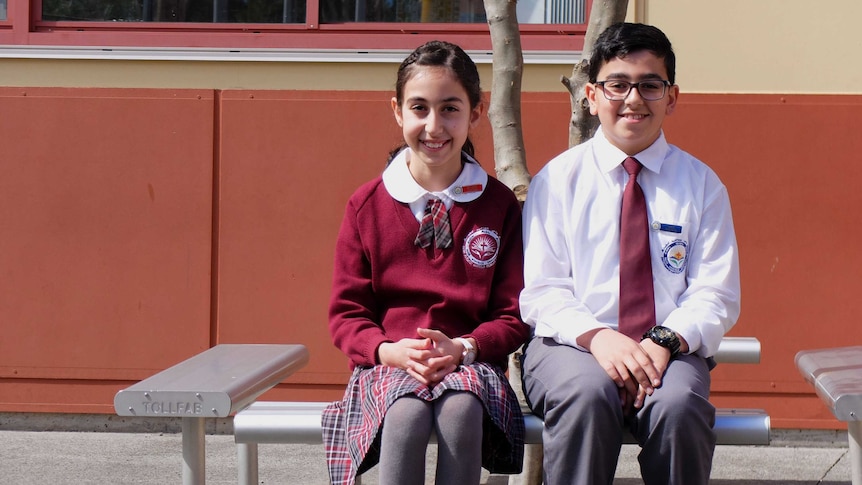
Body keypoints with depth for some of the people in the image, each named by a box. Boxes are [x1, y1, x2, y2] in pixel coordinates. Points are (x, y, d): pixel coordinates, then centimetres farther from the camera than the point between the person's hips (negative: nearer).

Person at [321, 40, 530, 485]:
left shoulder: (499, 205, 5)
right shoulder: (366, 206, 6)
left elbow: (515, 315, 4)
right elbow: (345, 313, 6)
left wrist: (462, 348, -16)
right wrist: (390, 350, -15)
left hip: (469, 361, 0)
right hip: (387, 364, 0)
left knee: (460, 407, -36)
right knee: (406, 411, -35)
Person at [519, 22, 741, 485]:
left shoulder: (700, 183, 10)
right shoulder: (557, 180, 7)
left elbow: (715, 292, 4)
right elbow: (541, 291, 1)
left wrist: (666, 342, -17)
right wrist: (596, 337, -18)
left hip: (668, 350, 1)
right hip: (572, 343, -1)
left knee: (679, 403, -33)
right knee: (587, 394, -36)